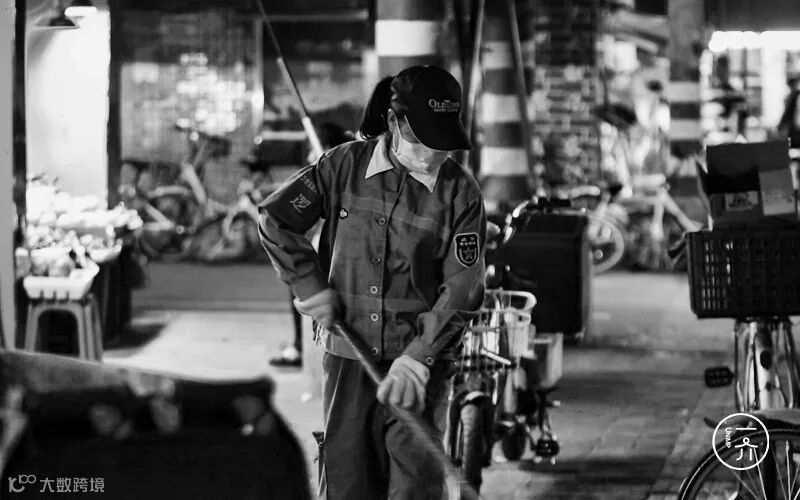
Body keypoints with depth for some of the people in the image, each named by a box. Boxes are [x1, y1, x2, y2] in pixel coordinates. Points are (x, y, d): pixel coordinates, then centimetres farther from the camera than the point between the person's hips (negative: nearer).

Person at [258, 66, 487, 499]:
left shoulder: (460, 192, -6)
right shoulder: (345, 165, -2)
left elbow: (461, 290, -9)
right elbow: (275, 218, 5)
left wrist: (417, 358, -19)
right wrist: (311, 286, -3)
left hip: (420, 362, -2)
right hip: (346, 355, 2)